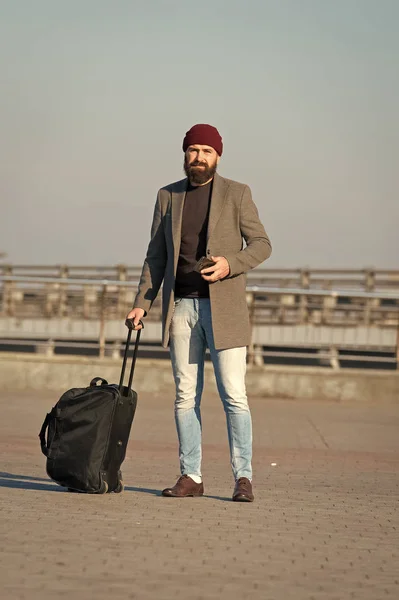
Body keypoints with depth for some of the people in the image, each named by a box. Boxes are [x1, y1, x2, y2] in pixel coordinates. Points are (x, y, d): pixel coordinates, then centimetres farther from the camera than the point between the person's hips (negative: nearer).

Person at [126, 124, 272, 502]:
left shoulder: (236, 194, 2)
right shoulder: (168, 196, 11)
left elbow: (261, 244, 1)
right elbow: (156, 256, 12)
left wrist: (229, 265, -17)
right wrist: (142, 303, 4)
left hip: (223, 307, -3)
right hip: (180, 305, 3)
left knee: (233, 395, -7)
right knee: (185, 396, 3)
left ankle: (243, 478, -3)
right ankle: (190, 476, 8)